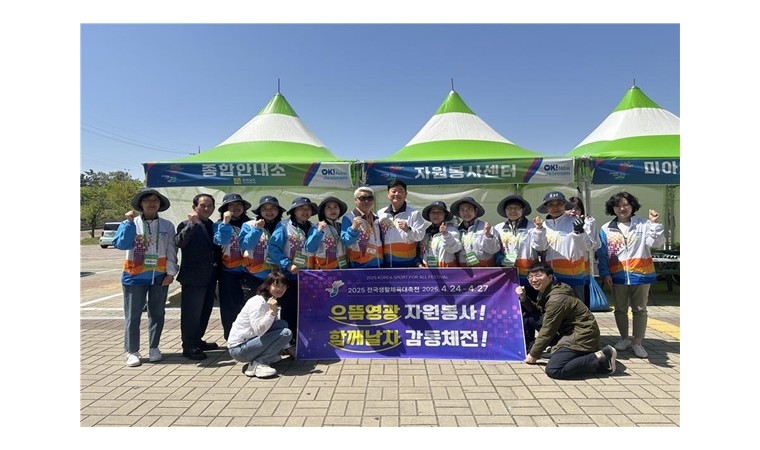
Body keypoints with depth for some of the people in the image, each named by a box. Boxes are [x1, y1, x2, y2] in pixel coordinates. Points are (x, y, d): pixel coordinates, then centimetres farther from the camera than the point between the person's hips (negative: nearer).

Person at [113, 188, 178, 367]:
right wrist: (128, 222, -14)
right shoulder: (131, 223, 2)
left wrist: (171, 272, -6)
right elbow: (121, 244, -11)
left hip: (159, 275, 1)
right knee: (133, 315, 3)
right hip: (135, 275, -1)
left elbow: (171, 250, 1)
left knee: (157, 313, 9)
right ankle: (132, 351, 12)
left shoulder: (167, 225, 4)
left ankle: (153, 348, 22)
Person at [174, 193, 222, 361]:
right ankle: (189, 347, 10)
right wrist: (192, 224, -31)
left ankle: (197, 341, 30)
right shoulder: (187, 225, -7)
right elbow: (179, 243, -25)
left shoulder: (213, 226, 13)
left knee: (205, 311, 16)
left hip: (210, 277, 7)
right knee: (191, 313, 0)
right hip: (193, 277, -7)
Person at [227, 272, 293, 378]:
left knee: (283, 324, 5)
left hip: (251, 341, 9)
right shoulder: (258, 302, -18)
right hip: (239, 349, -9)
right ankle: (258, 364, -18)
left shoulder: (270, 303, 11)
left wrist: (287, 347, 14)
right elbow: (259, 331, -29)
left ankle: (269, 355, 6)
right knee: (285, 333, -19)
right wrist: (271, 311, -30)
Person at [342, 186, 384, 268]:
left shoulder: (376, 218, 12)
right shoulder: (348, 218, -7)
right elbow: (344, 242, -16)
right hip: (358, 266, -6)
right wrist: (353, 228, -30)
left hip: (378, 264, 6)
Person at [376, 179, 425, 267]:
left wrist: (408, 230, -24)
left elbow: (420, 235, -7)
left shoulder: (414, 213, -3)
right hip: (387, 263, 3)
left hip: (407, 262, -3)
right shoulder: (380, 214, 5)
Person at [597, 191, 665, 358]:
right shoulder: (606, 229, 2)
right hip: (618, 276, 2)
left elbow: (655, 243, -13)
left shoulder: (643, 224, -2)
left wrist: (654, 223, -22)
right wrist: (604, 273, -5)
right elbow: (602, 254, 2)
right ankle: (624, 339, 29)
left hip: (640, 274, -1)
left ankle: (638, 343, 18)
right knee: (620, 309, 12)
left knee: (639, 310, 7)